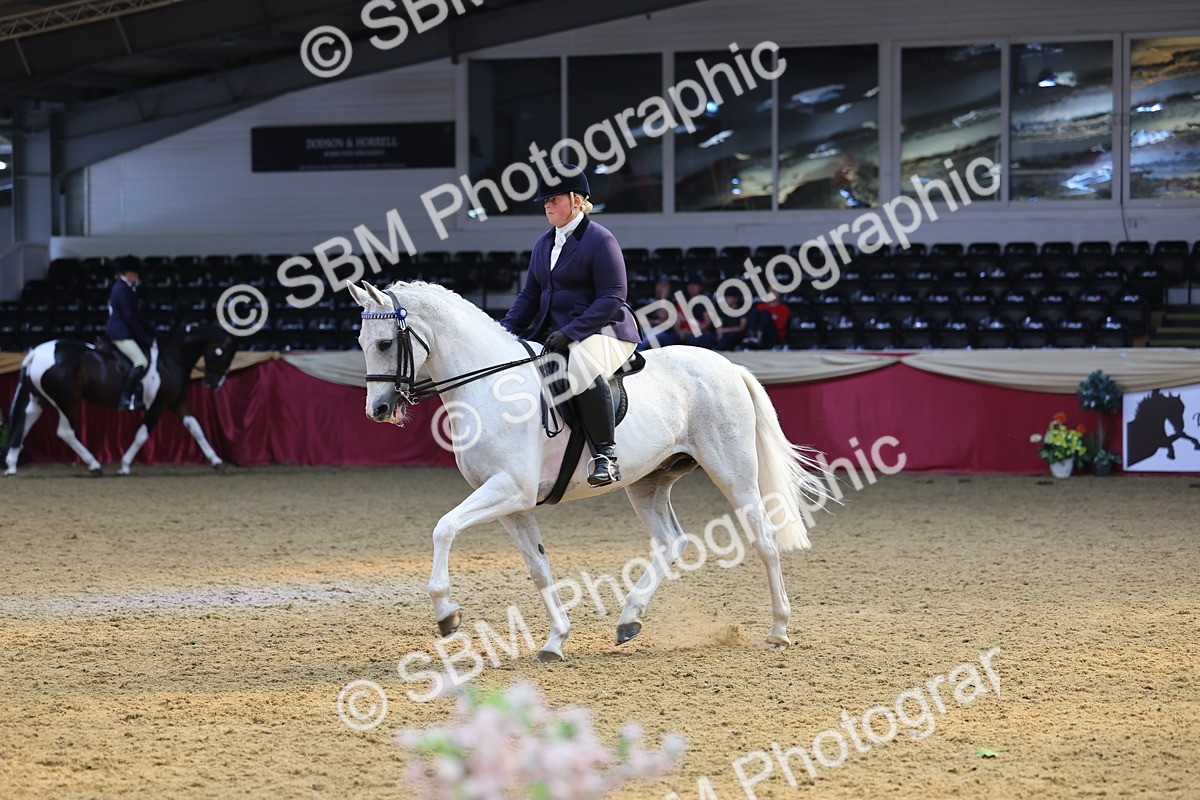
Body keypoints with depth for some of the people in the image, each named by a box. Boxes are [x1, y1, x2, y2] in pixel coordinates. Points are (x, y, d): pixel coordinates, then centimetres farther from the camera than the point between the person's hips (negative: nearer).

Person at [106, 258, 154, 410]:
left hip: (123, 332, 11)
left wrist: (149, 334, 16)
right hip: (120, 333, -11)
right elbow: (130, 317, -18)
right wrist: (143, 337, -12)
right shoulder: (122, 290, -15)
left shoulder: (126, 288, 17)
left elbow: (136, 314, 19)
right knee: (141, 363, -19)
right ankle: (125, 397, -21)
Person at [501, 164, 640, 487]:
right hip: (552, 334, 9)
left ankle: (605, 454, -35)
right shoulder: (545, 244, 16)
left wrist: (569, 333, -23)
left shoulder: (600, 240, -9)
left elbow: (611, 299, -16)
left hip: (601, 331, -9)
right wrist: (505, 330, 1)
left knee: (583, 367, -40)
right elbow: (530, 296, 19)